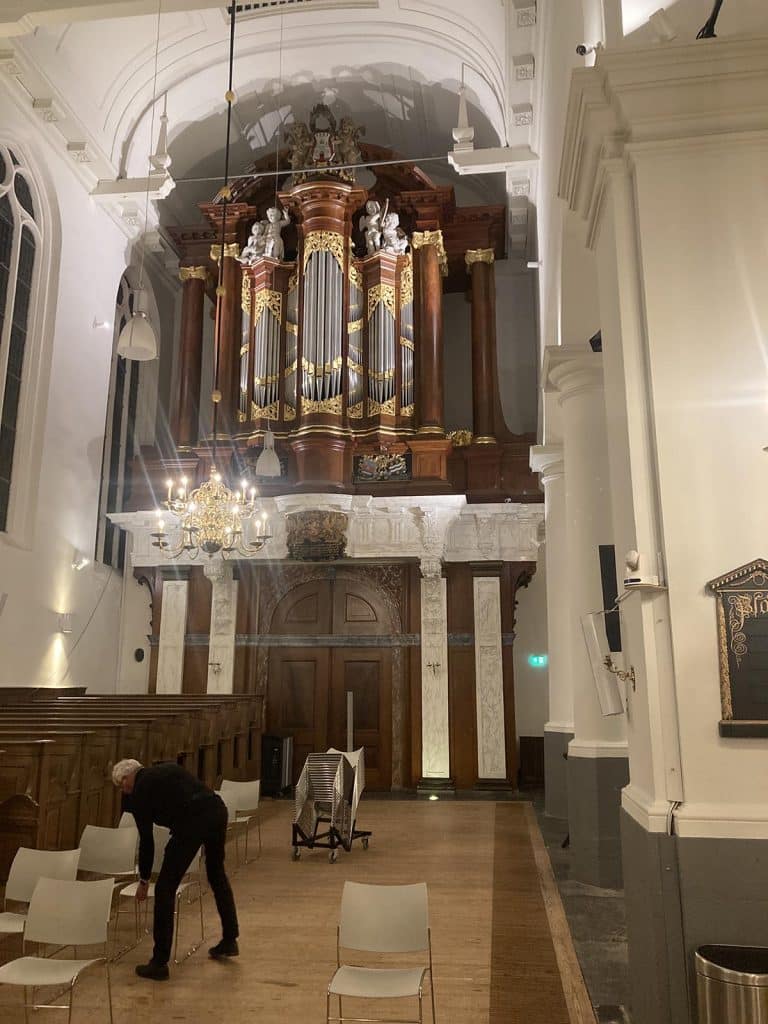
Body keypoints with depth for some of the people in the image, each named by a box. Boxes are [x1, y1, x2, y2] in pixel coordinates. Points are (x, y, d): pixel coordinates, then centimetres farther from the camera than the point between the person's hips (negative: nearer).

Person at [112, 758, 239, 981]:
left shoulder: (140, 791, 11)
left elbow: (146, 840, 14)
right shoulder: (165, 769, 29)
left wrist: (144, 880, 26)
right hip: (218, 808, 8)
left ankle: (159, 963, 14)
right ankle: (230, 940, 40)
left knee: (165, 888, 9)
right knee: (217, 874, 28)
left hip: (192, 821, -7)